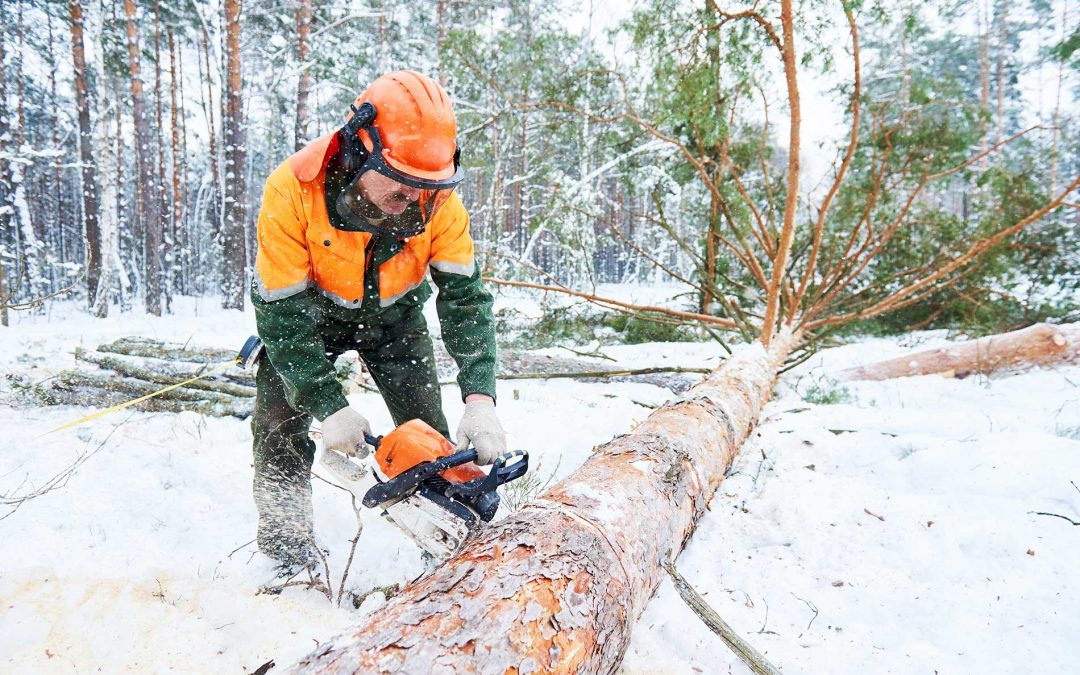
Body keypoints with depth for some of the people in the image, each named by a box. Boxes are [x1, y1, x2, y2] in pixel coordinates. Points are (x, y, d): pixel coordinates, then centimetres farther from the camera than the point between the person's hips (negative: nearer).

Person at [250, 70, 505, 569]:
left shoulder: (437, 200, -28)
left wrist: (480, 400, -36)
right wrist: (328, 408, -35)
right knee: (280, 433, -8)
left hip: (393, 313, 2)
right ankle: (285, 558, 9)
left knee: (428, 433, -3)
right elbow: (283, 314, -30)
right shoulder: (292, 191, -35)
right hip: (307, 311, -1)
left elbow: (465, 298, -26)